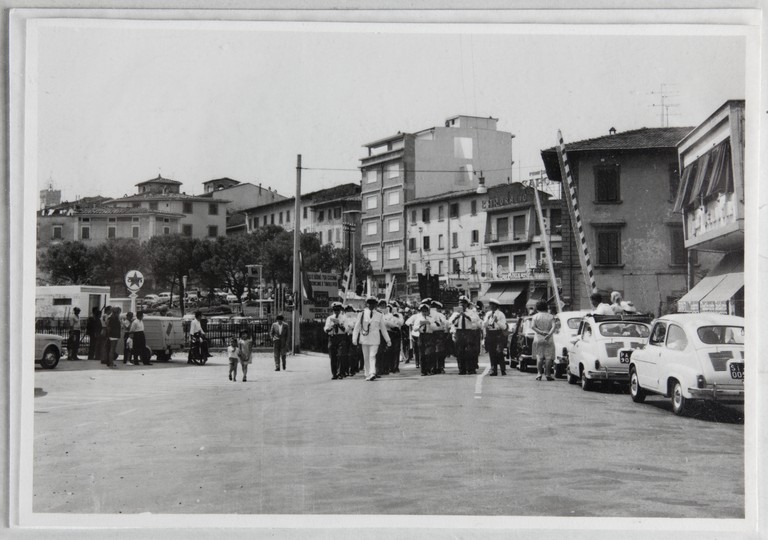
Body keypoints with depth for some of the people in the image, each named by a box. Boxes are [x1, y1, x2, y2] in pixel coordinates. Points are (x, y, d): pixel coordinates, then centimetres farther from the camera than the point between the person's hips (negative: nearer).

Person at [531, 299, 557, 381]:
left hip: (538, 339, 0)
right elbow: (553, 327, -12)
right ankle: (548, 374, 0)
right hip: (548, 340, 0)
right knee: (548, 357, 3)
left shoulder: (535, 316, 2)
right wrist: (549, 334, -21)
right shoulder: (550, 317, 3)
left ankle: (539, 374, -1)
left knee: (539, 357, 5)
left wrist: (541, 332, -14)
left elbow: (532, 326, -10)